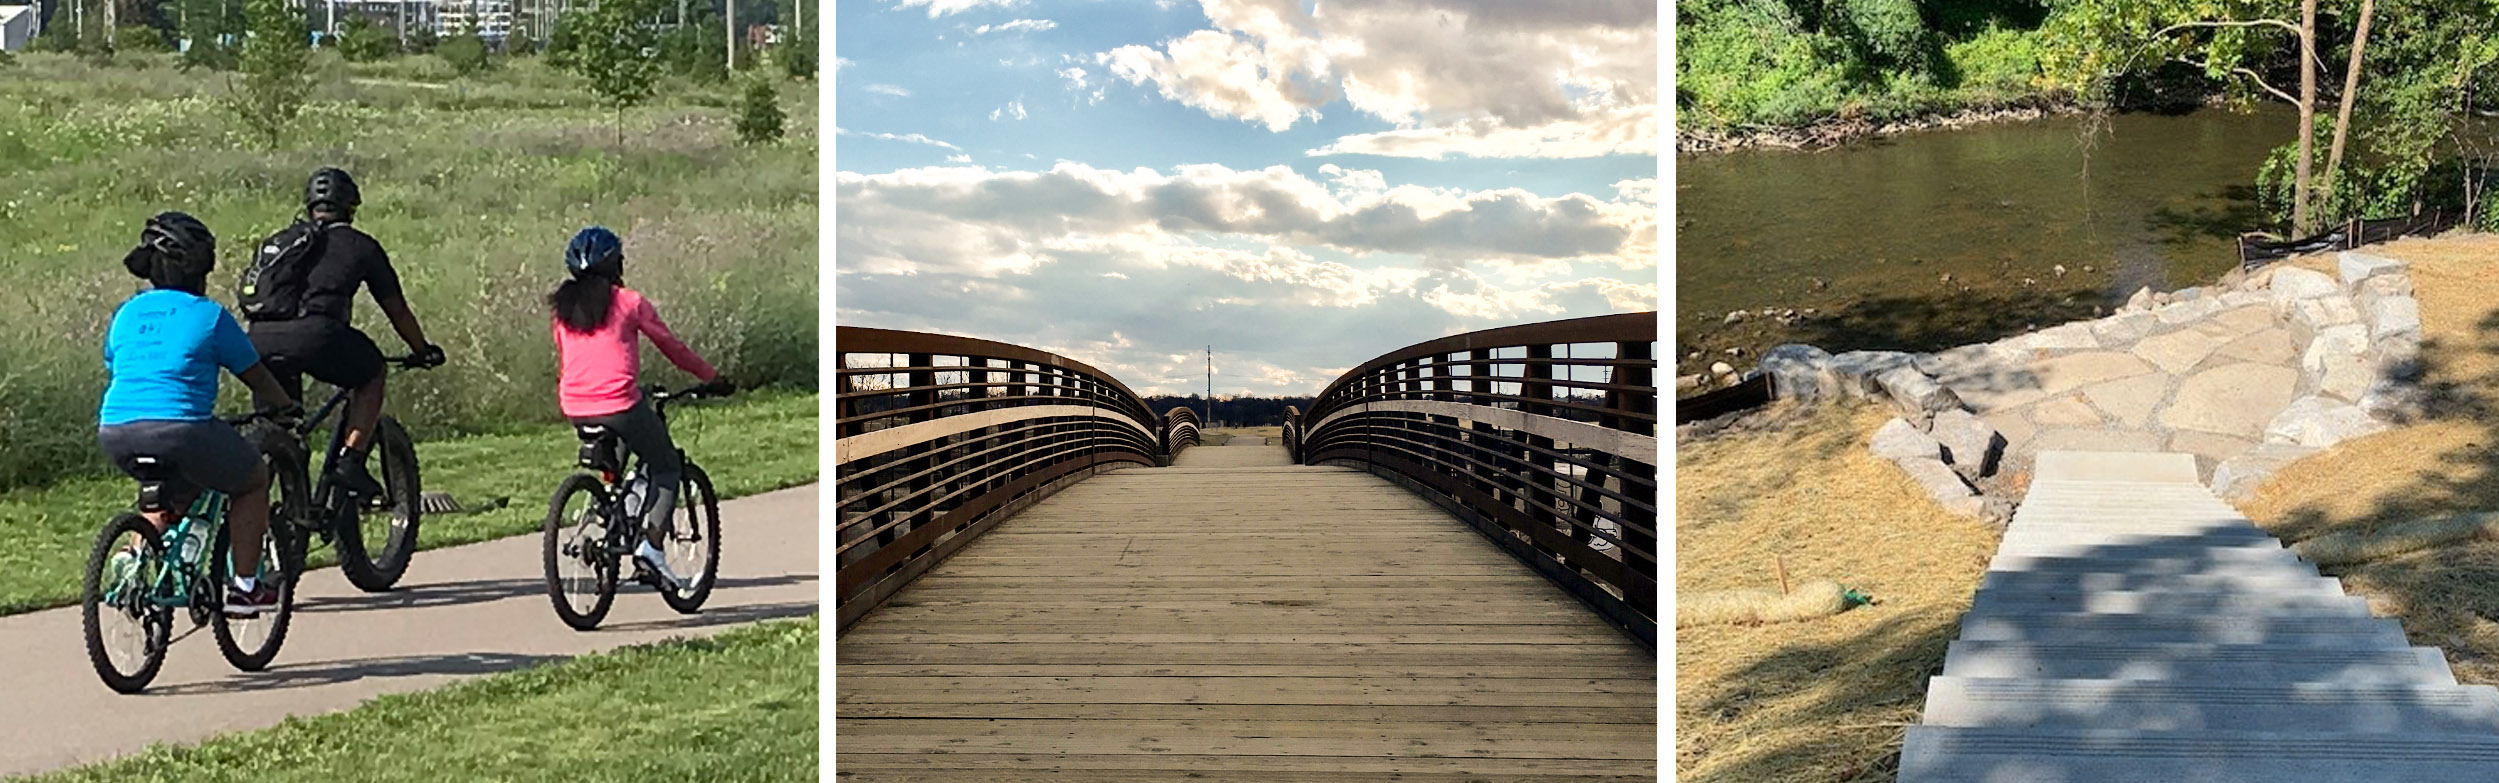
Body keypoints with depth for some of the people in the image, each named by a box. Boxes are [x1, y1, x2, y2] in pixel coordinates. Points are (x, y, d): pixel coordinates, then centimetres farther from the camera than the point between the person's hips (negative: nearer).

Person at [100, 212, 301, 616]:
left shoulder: (127, 313, 18)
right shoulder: (209, 315, 3)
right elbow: (257, 378, 11)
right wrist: (286, 408, 30)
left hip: (115, 431, 6)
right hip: (179, 427, -6)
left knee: (177, 483, 34)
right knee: (253, 480, 17)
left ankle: (137, 552, 12)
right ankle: (244, 586, 12)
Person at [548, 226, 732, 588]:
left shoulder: (564, 307, 12)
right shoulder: (628, 302, -2)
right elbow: (672, 346, 5)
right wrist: (711, 378, 18)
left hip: (575, 409, 6)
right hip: (619, 405, -5)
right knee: (668, 468, 11)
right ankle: (651, 546, -4)